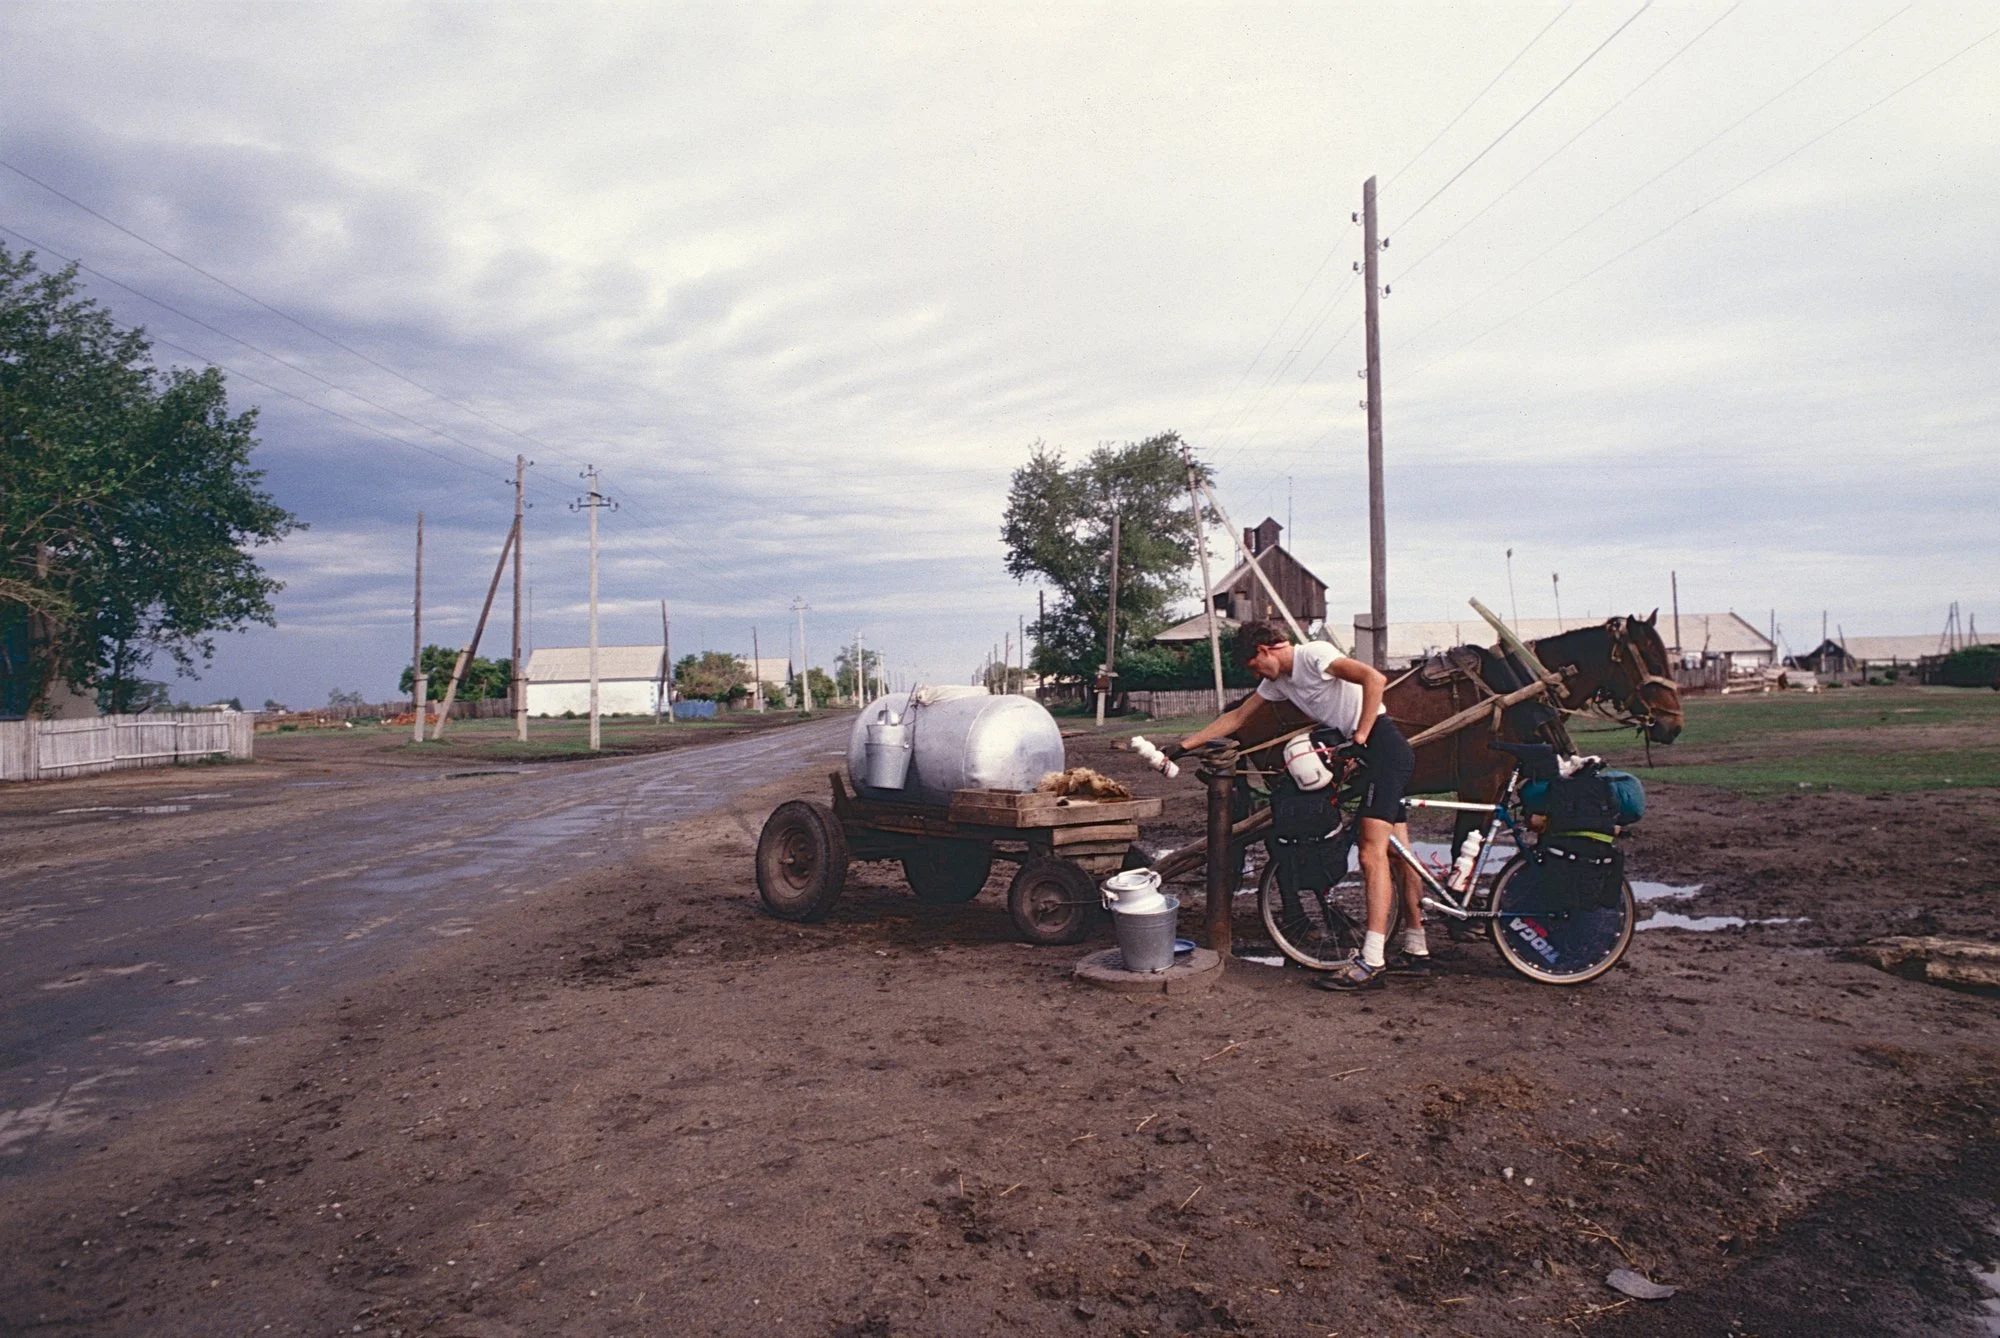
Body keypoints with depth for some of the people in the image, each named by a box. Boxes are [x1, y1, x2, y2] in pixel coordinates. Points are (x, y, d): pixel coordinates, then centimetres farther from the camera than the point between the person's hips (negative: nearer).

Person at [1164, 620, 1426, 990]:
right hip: (1374, 755, 10)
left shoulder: (1313, 655, -12)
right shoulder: (1278, 681, 15)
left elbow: (1374, 678, -23)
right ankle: (1416, 950, 20)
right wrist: (1183, 745, 17)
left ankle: (1371, 961, -18)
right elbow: (1237, 717, 20)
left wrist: (1360, 736, -21)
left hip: (1384, 746, -10)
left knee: (1373, 852, -15)